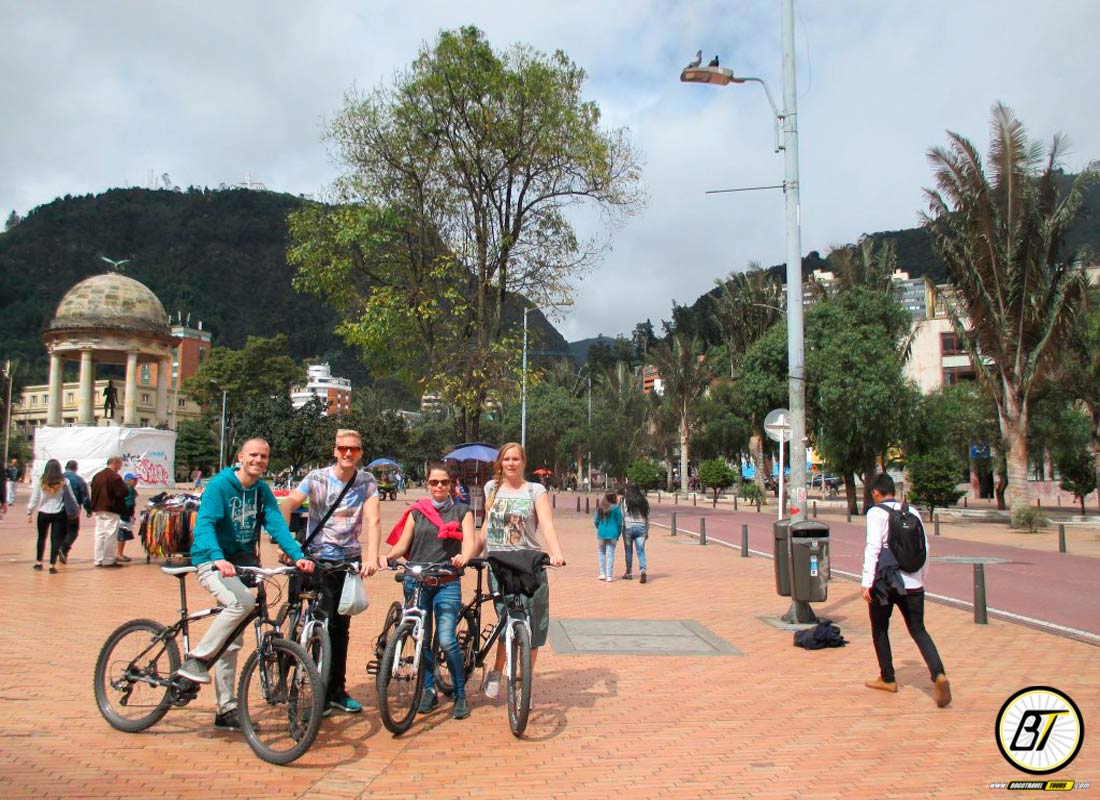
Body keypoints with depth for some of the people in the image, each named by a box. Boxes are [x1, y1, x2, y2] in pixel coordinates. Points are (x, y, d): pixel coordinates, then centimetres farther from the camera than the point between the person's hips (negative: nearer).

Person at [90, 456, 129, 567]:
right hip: (111, 510, -8)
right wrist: (123, 484, -1)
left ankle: (98, 560, 15)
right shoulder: (115, 477, -16)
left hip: (98, 509, 8)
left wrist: (94, 506, 20)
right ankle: (108, 560, -1)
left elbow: (93, 491, 16)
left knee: (99, 534, 12)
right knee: (110, 535, -3)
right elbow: (123, 493, -18)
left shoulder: (97, 476, 11)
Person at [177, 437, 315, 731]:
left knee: (231, 641, 10)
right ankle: (196, 659, -17)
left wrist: (298, 556, -23)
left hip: (243, 563, 6)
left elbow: (277, 525, -7)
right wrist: (217, 558, -43)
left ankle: (226, 710, 19)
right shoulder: (220, 484, -14)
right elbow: (204, 523, -26)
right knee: (243, 602, -34)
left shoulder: (262, 490, 4)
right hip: (212, 561, -6)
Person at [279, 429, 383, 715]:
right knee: (324, 625, -5)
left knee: (341, 627, 10)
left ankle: (337, 691, 23)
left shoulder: (367, 482, -2)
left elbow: (373, 520, -14)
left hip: (350, 559, 2)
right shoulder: (317, 478, -8)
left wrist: (372, 556, -28)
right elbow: (286, 505, -21)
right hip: (318, 558, -2)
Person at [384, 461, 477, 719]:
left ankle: (461, 695, 4)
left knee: (447, 641, -11)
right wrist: (386, 557, -16)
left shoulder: (462, 511, 9)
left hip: (447, 582, -2)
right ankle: (429, 691, 22)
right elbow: (402, 544, 5)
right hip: (416, 580, 2)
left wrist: (463, 557, -28)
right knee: (421, 639, 6)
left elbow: (470, 541, -5)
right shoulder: (417, 511, 12)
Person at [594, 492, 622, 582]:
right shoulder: (616, 508, -6)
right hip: (612, 534, -2)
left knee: (602, 553, 16)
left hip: (601, 534, 2)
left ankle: (602, 574, 13)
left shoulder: (600, 508, 3)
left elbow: (596, 521, 6)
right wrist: (618, 534, 7)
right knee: (610, 554, 4)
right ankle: (609, 576, 4)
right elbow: (619, 522, -4)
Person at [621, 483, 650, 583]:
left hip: (628, 527, -2)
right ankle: (643, 570, -21)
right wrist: (647, 531, 17)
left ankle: (629, 573, 20)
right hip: (641, 528, 2)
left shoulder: (625, 501, -2)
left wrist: (621, 530, 0)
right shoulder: (643, 501, 9)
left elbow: (622, 516, -5)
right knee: (641, 551, -1)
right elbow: (647, 517, 11)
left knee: (628, 550, 11)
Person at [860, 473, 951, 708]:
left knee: (880, 629, 16)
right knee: (918, 630, 11)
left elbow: (873, 547, -15)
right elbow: (924, 547, 10)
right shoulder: (912, 512, 9)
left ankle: (887, 678, 22)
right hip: (912, 582, 4)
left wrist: (866, 582, -15)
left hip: (885, 580, -4)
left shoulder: (876, 513, -6)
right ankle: (938, 675, -11)